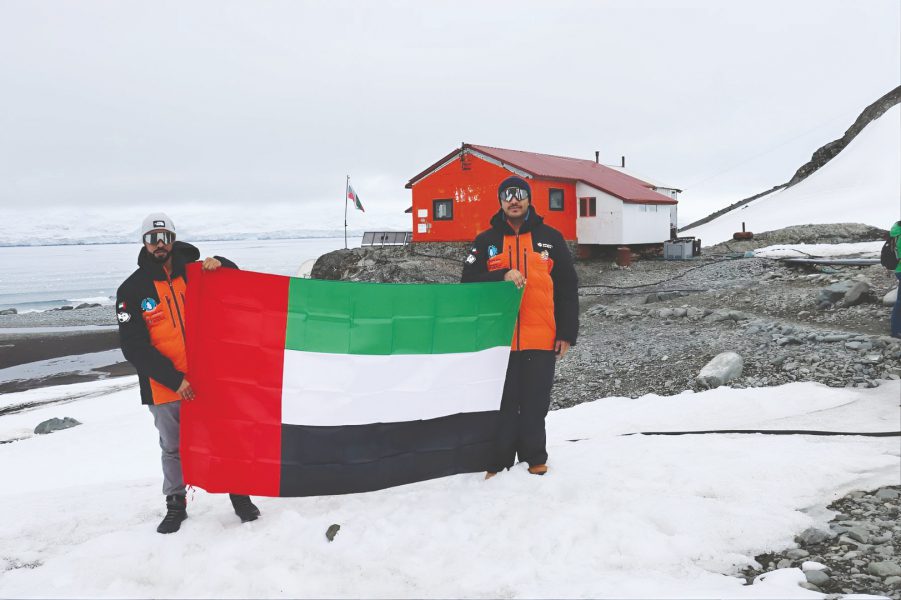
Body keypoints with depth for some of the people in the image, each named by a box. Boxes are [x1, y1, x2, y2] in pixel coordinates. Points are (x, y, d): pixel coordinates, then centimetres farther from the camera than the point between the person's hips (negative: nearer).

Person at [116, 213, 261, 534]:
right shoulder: (132, 290, -4)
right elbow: (134, 348, -8)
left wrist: (218, 264, -12)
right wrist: (174, 379, -16)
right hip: (165, 387, -1)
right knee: (173, 448, 13)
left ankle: (239, 494, 25)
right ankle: (175, 504, 30)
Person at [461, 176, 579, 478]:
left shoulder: (551, 238, 8)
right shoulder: (485, 241, 9)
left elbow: (567, 290, 8)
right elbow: (469, 282, 0)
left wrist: (566, 334, 2)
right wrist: (502, 276, -16)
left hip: (541, 341, 0)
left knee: (535, 407, 7)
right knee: (502, 407, 5)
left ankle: (535, 462, 19)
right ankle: (498, 464, 14)